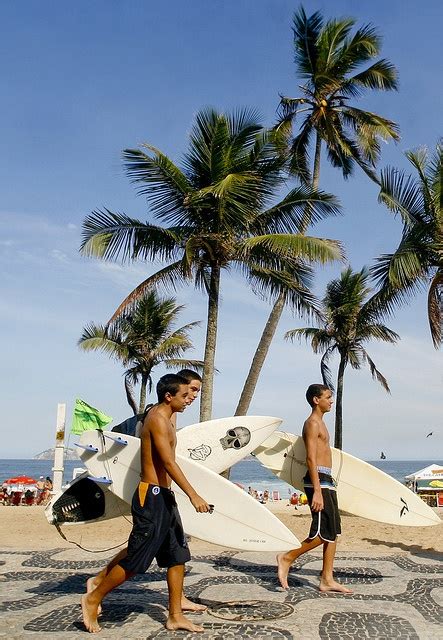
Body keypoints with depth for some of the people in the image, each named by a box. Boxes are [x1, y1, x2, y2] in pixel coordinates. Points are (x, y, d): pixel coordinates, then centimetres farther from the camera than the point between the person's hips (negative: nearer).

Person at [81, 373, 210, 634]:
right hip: (152, 496, -10)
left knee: (178, 556, 10)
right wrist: (194, 495, -27)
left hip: (165, 496, 10)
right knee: (137, 558, -1)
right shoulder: (158, 419, -16)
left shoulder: (165, 417, 15)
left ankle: (176, 616, 17)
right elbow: (169, 463, -24)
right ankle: (93, 599, 17)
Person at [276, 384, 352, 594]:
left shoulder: (320, 423, 20)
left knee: (333, 532, 9)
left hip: (326, 481, 10)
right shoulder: (312, 423, -10)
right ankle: (287, 558, 3)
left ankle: (327, 580, 14)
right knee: (324, 532, -10)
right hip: (319, 481, -10)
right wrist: (317, 491, -23)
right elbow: (311, 459, -18)